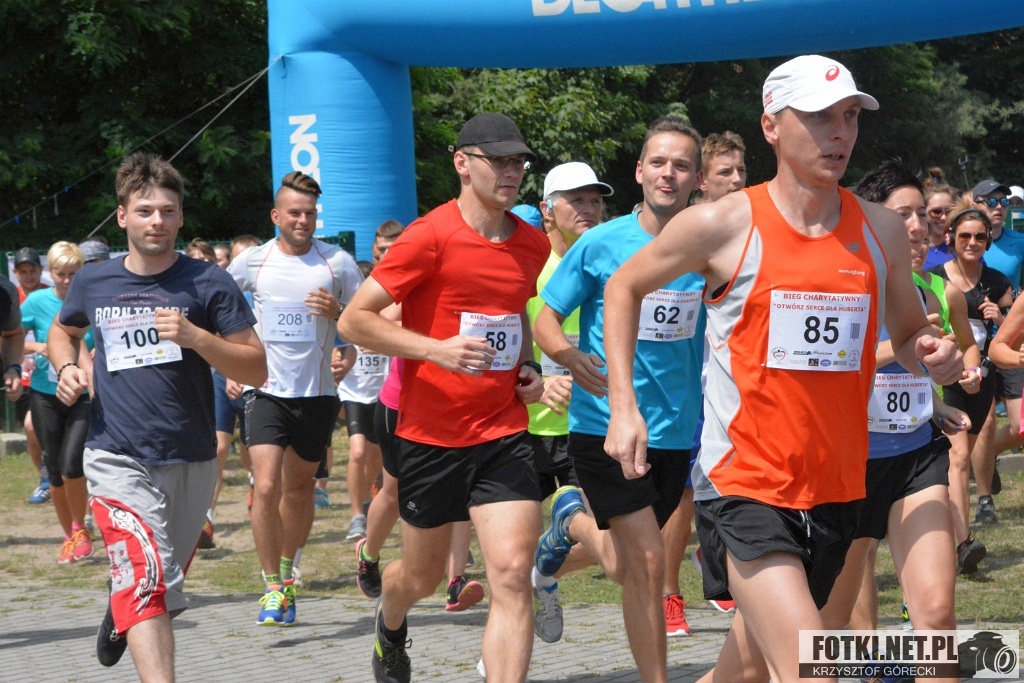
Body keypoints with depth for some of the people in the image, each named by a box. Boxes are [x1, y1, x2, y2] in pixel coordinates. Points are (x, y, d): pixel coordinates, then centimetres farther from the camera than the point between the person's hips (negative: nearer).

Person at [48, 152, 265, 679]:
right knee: (147, 576, -22)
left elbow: (256, 369, -7)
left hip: (191, 461, 1)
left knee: (166, 581, 20)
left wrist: (196, 338, -22)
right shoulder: (93, 283, 3)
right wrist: (66, 367, 3)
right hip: (117, 458, -1)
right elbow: (63, 331, 26)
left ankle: (119, 610, 55)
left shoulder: (209, 284, -4)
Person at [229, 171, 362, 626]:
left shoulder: (338, 262, -2)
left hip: (317, 393, 1)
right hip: (267, 391, -1)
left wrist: (337, 312, -16)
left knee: (299, 487, 13)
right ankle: (272, 588, -6)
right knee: (266, 487, -15)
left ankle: (287, 573, 34)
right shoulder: (252, 261, 1)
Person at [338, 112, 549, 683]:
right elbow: (354, 320, -12)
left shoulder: (533, 244, 6)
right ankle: (390, 623, 51)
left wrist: (528, 367, 8)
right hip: (430, 435, -3)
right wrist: (438, 349, -22)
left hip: (504, 433, 3)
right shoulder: (430, 237, -12)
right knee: (424, 576, 15)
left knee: (513, 575, -13)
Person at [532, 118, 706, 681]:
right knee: (648, 561, -13)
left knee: (623, 565, 18)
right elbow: (546, 319, -1)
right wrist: (569, 356, -22)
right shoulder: (601, 244, -7)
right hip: (604, 424, -3)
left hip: (677, 430, 4)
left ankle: (573, 523, 50)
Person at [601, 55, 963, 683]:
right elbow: (624, 288, 8)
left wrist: (932, 356, -7)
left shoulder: (882, 231, 4)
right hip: (743, 489, -5)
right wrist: (623, 408, -1)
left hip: (837, 490, 5)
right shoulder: (723, 225, -7)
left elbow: (908, 333, 18)